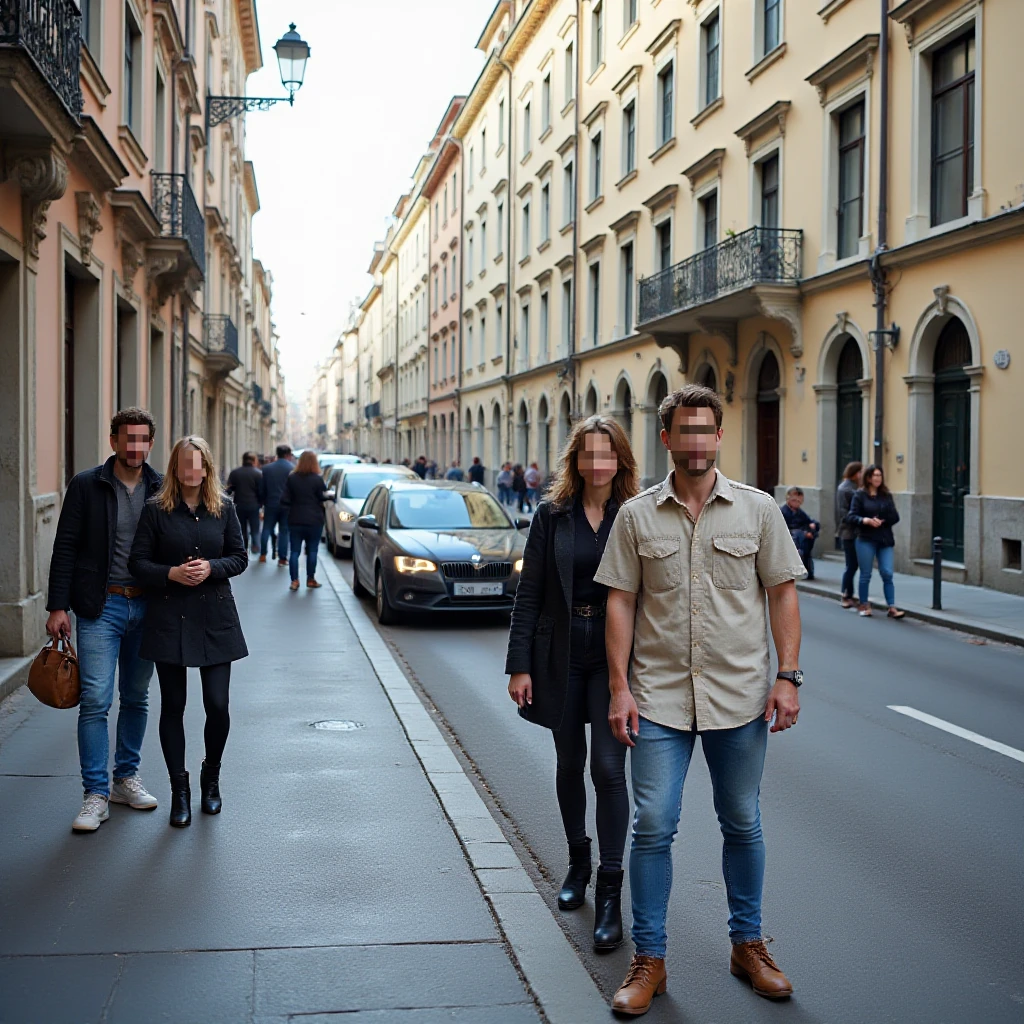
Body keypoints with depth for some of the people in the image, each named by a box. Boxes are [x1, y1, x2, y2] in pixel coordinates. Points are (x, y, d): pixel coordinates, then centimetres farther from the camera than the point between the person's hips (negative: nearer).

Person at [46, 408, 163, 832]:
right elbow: (65, 548, -3)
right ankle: (96, 794, 1)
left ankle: (126, 778, 27)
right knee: (95, 700, -6)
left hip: (146, 607, 3)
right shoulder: (86, 486, -3)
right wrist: (58, 606, -8)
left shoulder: (161, 489, 4)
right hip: (100, 606, -3)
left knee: (136, 698, 12)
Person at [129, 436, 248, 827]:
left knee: (218, 706, -2)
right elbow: (138, 562, -1)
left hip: (215, 618, 1)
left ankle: (211, 777, 24)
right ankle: (179, 790, 18)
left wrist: (211, 568, -13)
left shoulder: (224, 509, 4)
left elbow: (240, 557, 6)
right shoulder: (156, 510, -1)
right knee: (173, 706, 4)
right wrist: (171, 573, -17)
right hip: (169, 617, -1)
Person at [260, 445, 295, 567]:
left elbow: (263, 488, 6)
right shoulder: (293, 468, -8)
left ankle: (263, 554, 7)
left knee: (267, 528, 13)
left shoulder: (267, 468, 3)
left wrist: (264, 502, 16)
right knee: (284, 531, 4)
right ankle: (282, 558, 3)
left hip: (271, 503, 2)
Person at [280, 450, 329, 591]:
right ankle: (311, 580, 11)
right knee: (312, 551, 7)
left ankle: (294, 580, 1)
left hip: (295, 520, 2)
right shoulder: (318, 480, -9)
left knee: (294, 551, 5)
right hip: (314, 520, -2)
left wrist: (290, 510, 13)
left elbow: (285, 500, -1)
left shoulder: (291, 479, -2)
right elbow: (323, 498, -6)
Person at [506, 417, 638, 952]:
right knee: (570, 763, 14)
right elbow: (529, 594, 0)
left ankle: (609, 891, -1)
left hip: (615, 656, -2)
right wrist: (519, 664, -5)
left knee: (608, 767, -8)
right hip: (560, 653, 2)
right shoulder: (552, 516, 0)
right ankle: (577, 862, 34)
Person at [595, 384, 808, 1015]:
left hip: (740, 696, 1)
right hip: (659, 697, 0)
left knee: (743, 825, 12)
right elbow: (621, 602, 2)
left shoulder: (757, 509, 2)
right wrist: (619, 688, -3)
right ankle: (649, 960, 11)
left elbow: (782, 592, 4)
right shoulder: (637, 516, 2)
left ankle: (748, 945, 29)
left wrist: (788, 677, -4)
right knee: (653, 827, -2)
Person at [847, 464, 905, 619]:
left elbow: (895, 517, 6)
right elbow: (851, 516, -5)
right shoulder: (859, 495, 0)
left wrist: (882, 521, -11)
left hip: (885, 540, 2)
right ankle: (863, 605, 19)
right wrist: (865, 520, -22)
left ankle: (892, 608, -3)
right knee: (865, 574, 4)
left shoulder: (886, 496, 9)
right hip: (866, 540, -2)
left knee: (887, 574, -4)